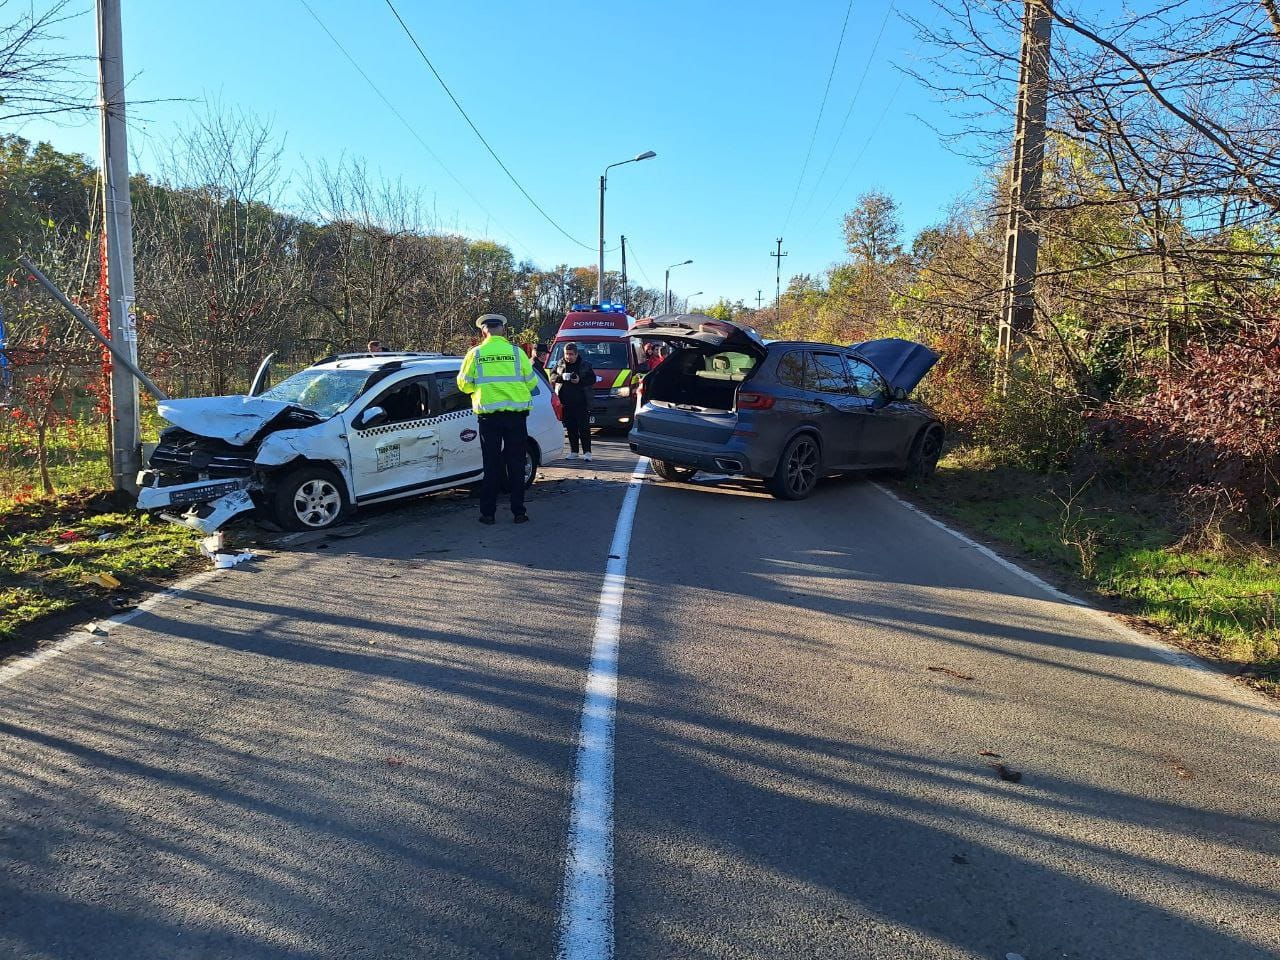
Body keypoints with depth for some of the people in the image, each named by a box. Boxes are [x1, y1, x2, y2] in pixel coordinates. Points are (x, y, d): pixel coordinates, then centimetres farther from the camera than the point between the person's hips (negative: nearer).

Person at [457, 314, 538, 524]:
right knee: (516, 463, 8)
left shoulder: (475, 354, -2)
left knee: (491, 464, 8)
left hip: (488, 415, 0)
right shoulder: (517, 353, -2)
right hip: (516, 414, 0)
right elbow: (531, 383, 4)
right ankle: (518, 512, 10)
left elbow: (464, 384, 5)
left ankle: (488, 512, 10)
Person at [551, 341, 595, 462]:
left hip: (582, 402, -3)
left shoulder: (585, 364, 2)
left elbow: (592, 379, 0)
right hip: (566, 402, 3)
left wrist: (580, 380, -17)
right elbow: (552, 376, 10)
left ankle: (587, 452, -3)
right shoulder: (560, 364, 11)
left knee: (584, 427, -6)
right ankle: (573, 452, 15)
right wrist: (561, 377, -12)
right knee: (571, 428, 7)